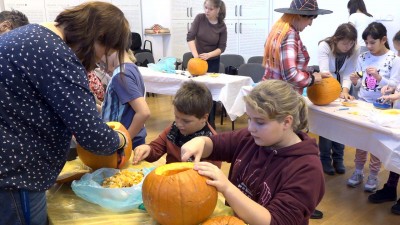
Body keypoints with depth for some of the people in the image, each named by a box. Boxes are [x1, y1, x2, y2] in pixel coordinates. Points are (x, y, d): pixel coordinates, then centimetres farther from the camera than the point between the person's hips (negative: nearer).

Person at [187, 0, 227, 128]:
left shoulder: (222, 26, -11)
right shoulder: (200, 18, -10)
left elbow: (222, 47, -10)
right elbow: (190, 37, -14)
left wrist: (209, 55, -27)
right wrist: (195, 55, -25)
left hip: (213, 62, -1)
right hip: (197, 59, 1)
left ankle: (210, 122, 14)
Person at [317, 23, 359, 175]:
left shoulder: (354, 50, -15)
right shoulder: (324, 46, -26)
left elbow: (348, 73, -17)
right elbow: (325, 72, -36)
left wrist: (345, 91, -35)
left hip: (341, 88, 3)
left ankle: (338, 158, 18)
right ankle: (325, 159, 11)